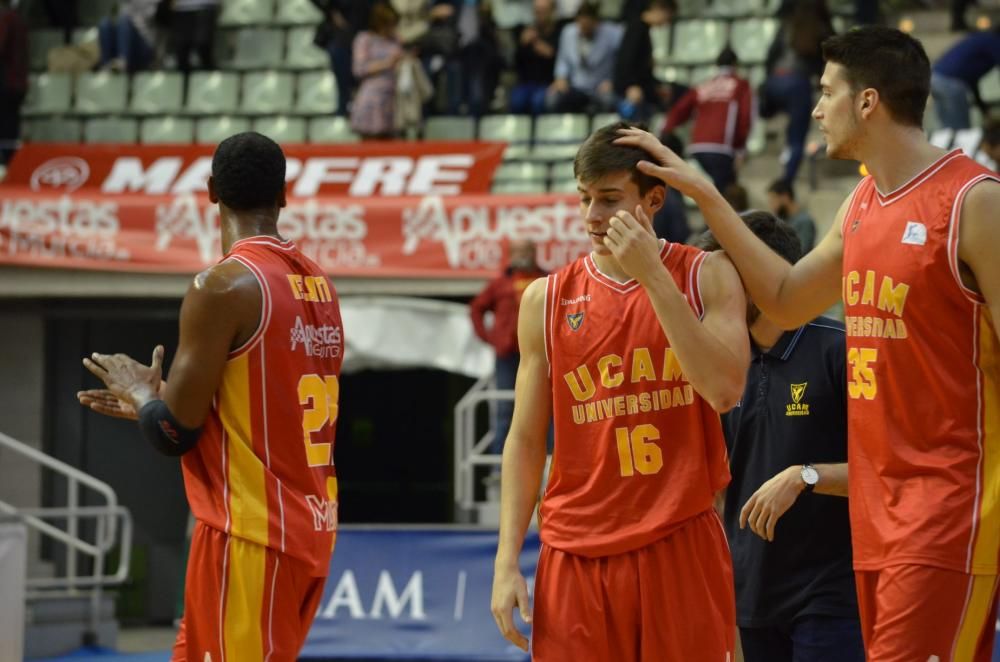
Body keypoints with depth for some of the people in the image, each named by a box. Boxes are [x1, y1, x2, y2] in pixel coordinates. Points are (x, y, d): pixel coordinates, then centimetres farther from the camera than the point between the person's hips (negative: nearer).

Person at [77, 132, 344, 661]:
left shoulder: (223, 287, -15)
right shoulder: (318, 286, 10)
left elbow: (174, 433, -13)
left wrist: (143, 394, 8)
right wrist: (156, 402, 26)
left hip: (250, 534, -8)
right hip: (306, 526, 9)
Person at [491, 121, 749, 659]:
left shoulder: (705, 277, 2)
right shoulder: (546, 299, 6)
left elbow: (725, 390, -15)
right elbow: (526, 439, 8)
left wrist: (653, 275, -16)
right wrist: (507, 561, 0)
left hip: (679, 545, -1)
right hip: (576, 551, 2)